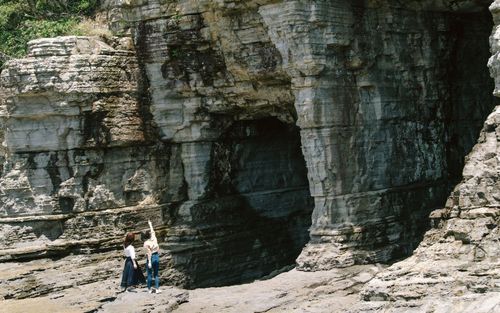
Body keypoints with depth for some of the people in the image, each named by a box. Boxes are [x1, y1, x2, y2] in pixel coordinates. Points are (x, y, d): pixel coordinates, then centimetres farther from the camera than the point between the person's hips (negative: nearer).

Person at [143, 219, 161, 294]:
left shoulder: (146, 243, -15)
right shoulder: (154, 239, -3)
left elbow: (149, 252, -17)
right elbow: (152, 230, 15)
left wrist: (149, 262, -16)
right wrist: (150, 224, 31)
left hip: (151, 258, -4)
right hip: (157, 256, 4)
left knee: (149, 274, 5)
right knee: (156, 274, 9)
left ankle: (149, 289, 9)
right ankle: (157, 289, 4)